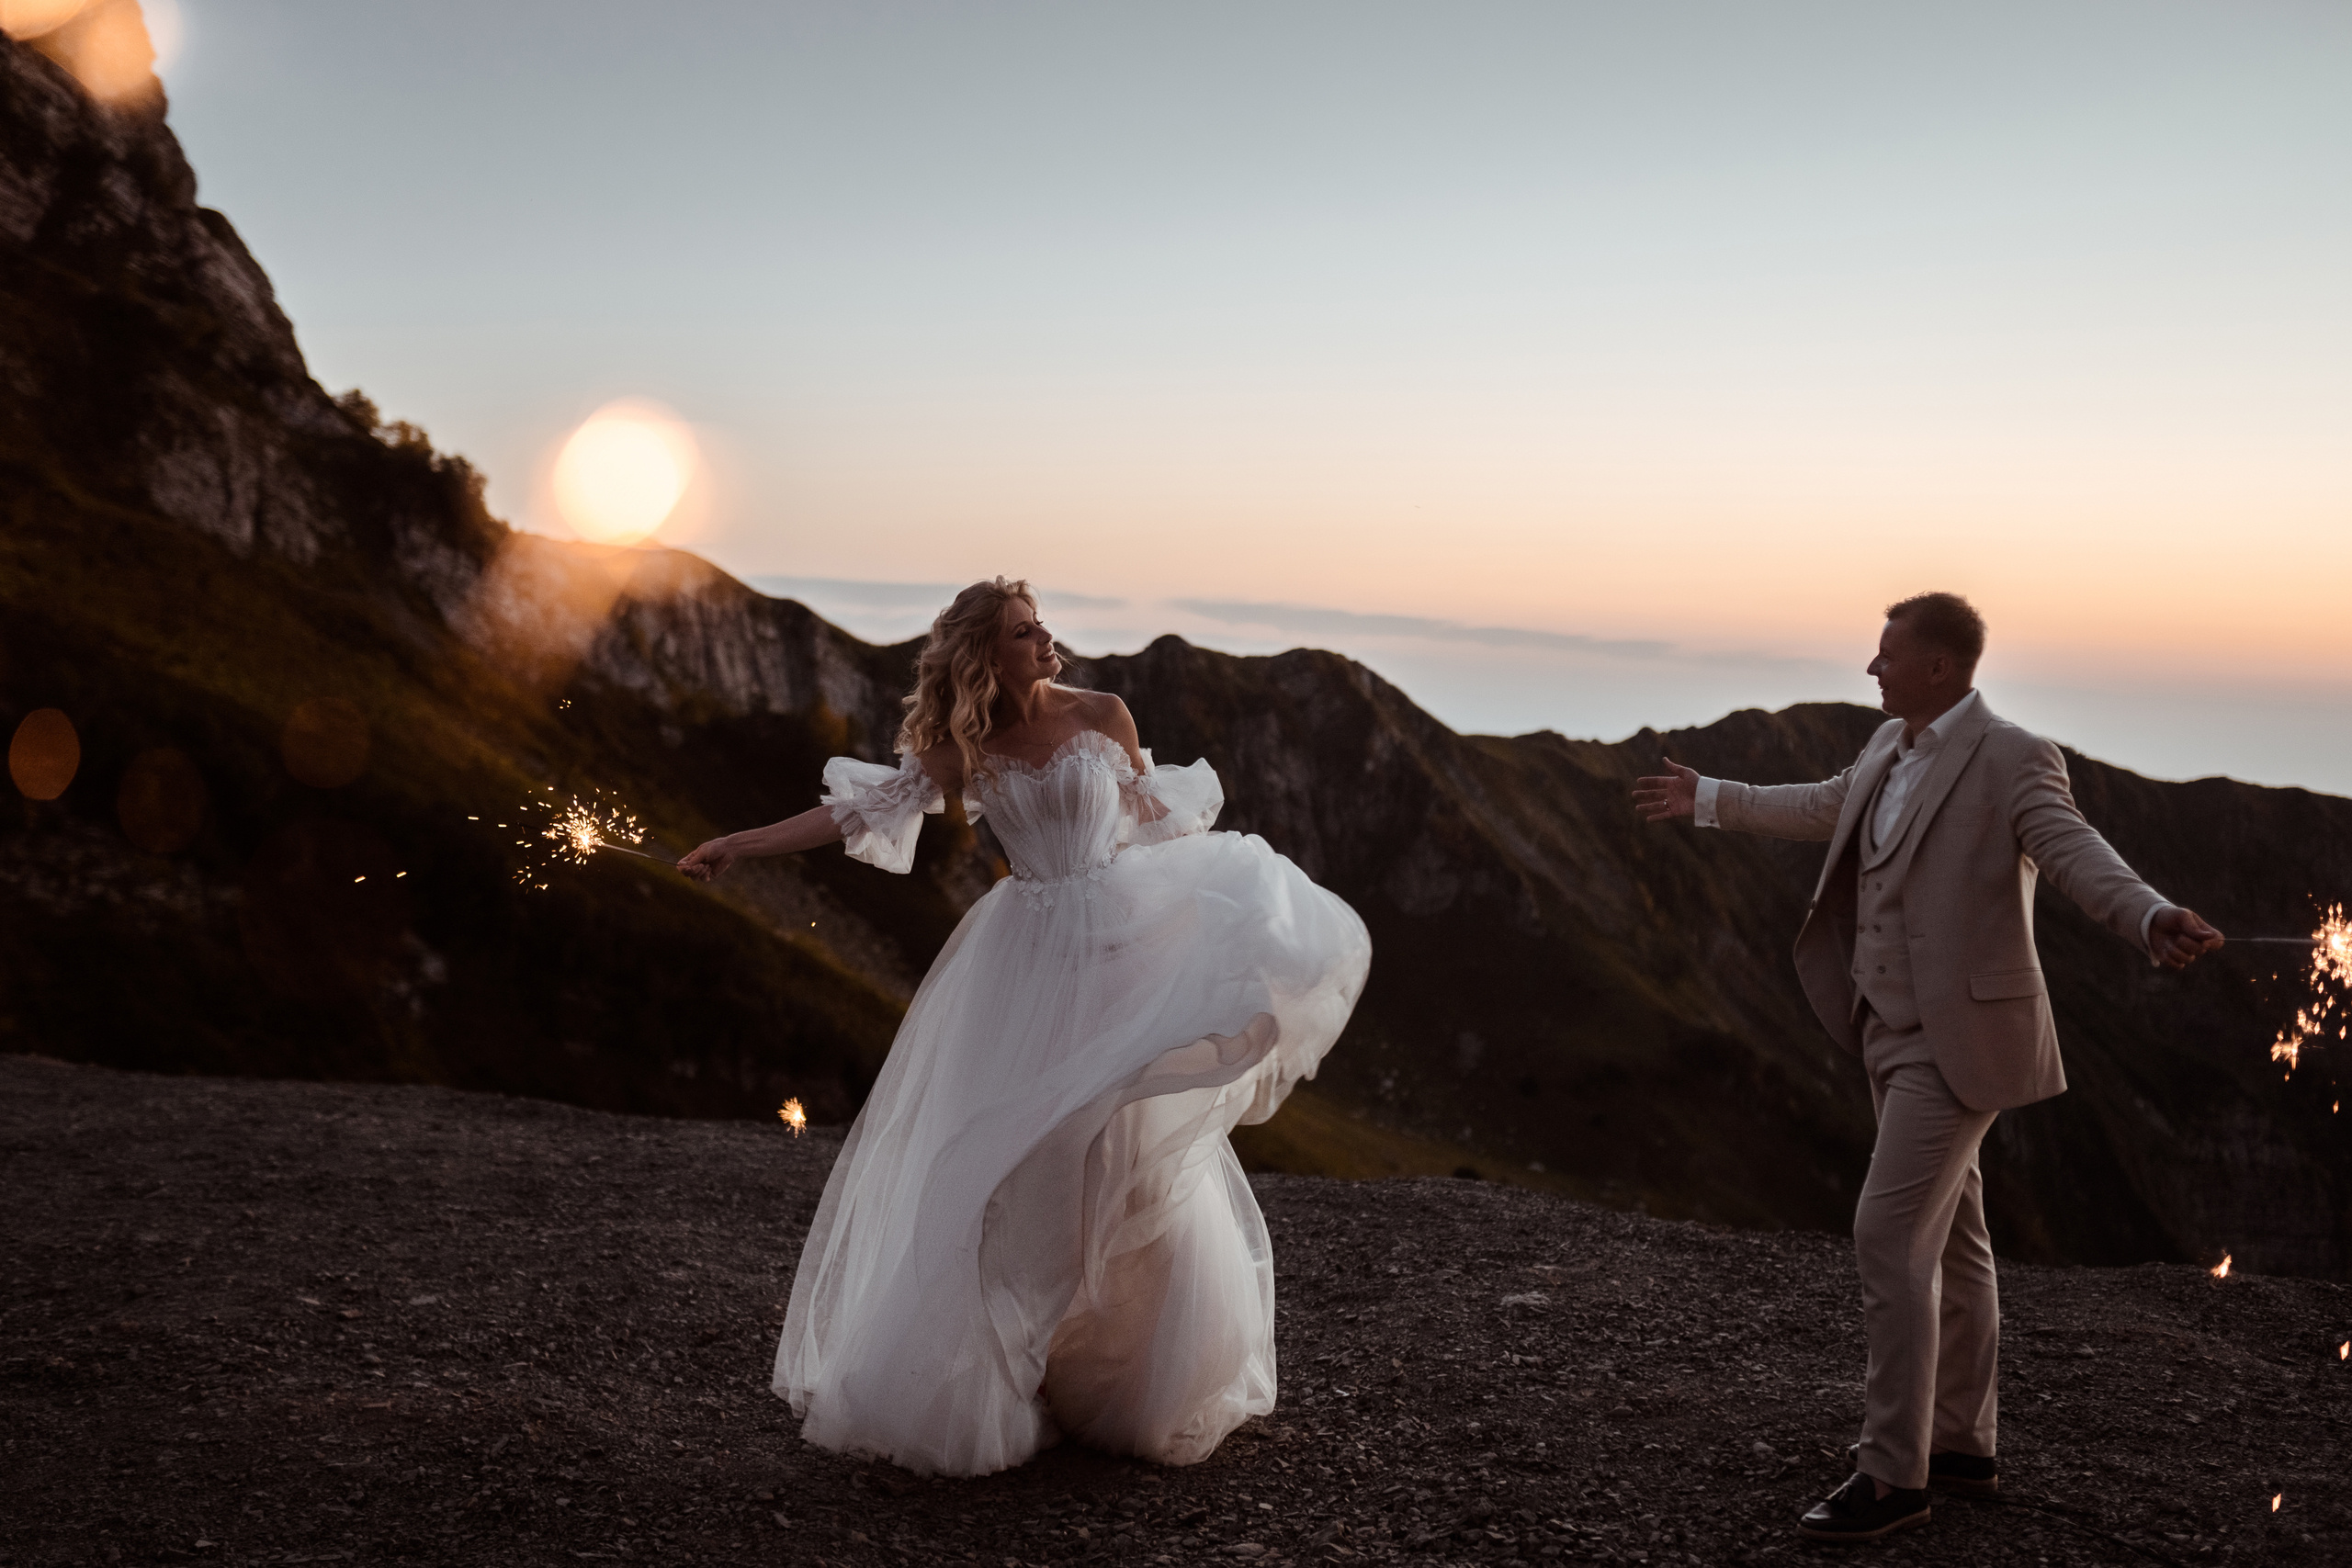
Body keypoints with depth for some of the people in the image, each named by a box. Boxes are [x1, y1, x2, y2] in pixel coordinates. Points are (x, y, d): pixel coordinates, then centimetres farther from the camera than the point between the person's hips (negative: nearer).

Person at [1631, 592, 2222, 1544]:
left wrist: (2156, 924, -52)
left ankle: (1893, 1474, -3)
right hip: (1900, 1030, 9)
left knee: (1888, 1236, -12)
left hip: (1959, 1034, -9)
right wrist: (1709, 800, 37)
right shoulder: (1892, 746, 10)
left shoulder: (2013, 760, -16)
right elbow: (1827, 808, 28)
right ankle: (1960, 1443, 28)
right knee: (1948, 1237, 16)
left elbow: (2080, 859, -30)